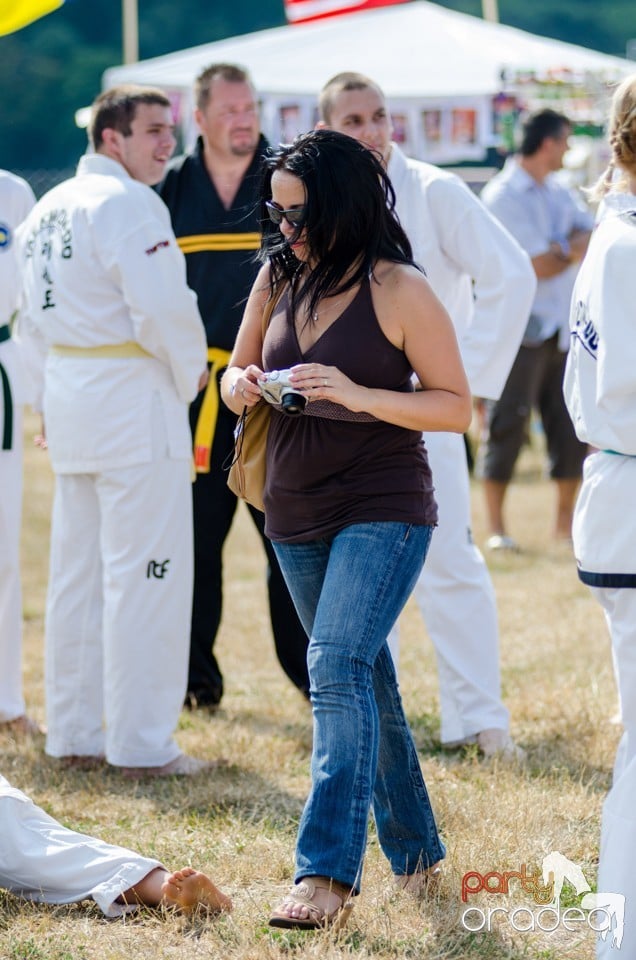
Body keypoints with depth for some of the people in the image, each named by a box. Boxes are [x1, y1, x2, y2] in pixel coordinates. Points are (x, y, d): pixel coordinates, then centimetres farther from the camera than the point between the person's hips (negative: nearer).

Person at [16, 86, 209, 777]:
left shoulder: (47, 209, 14)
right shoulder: (128, 204, -14)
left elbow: (35, 318, 18)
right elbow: (162, 308, -20)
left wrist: (53, 403, 20)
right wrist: (188, 375, -4)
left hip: (68, 391, 9)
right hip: (133, 399, -9)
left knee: (77, 570, 14)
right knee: (145, 574, -4)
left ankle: (73, 733, 20)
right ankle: (142, 745, -2)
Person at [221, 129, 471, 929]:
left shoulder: (399, 291, -12)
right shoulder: (278, 277, 5)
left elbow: (455, 406, -10)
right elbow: (239, 371, 17)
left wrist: (359, 396, -23)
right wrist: (241, 385, -7)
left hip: (383, 509, -7)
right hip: (296, 512, 7)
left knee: (339, 668, -20)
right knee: (365, 679, 15)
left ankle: (327, 871, -23)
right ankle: (413, 848, 29)